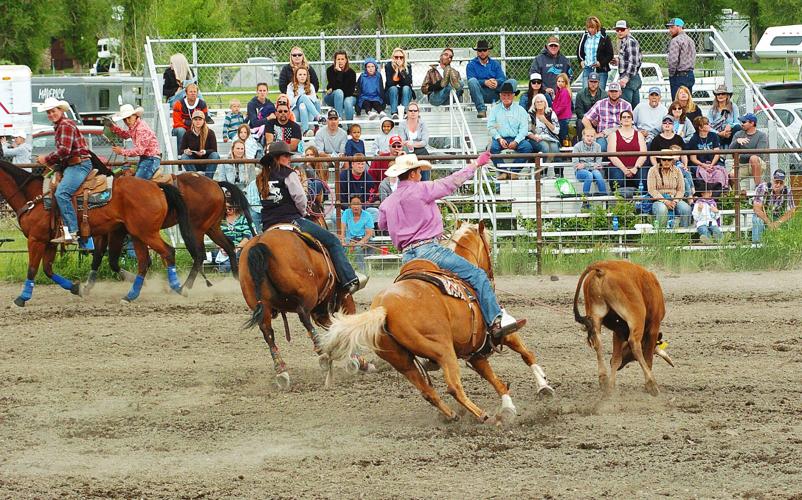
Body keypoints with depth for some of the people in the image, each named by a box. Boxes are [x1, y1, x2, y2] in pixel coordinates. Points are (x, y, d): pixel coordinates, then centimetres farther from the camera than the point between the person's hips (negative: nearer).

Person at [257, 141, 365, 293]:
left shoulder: (261, 179, 13)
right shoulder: (288, 174, -5)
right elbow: (300, 199, -9)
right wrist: (302, 213, 12)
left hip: (268, 226, 6)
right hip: (291, 221, -6)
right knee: (333, 241, 0)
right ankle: (349, 280, -8)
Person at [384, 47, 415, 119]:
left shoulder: (408, 67, -1)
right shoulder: (388, 66, -4)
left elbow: (409, 83, -16)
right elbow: (389, 83, -15)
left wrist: (401, 70, -22)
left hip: (405, 94, 1)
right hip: (392, 94, -1)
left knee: (406, 88, -28)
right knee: (393, 88, -30)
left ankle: (403, 111, -46)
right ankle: (394, 113, -46)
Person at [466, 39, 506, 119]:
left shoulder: (495, 64, 18)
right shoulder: (471, 65, 10)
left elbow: (502, 78, 3)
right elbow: (471, 80, -7)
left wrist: (496, 82, -22)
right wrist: (485, 82, -23)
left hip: (494, 94, 2)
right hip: (479, 94, -2)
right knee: (472, 81, -33)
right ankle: (481, 110, -38)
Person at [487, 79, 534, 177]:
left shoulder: (520, 110, 12)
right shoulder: (495, 110, 13)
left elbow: (524, 129, 2)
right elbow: (490, 127, 4)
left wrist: (516, 141, -14)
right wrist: (499, 139, -13)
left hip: (516, 139, 0)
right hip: (500, 138, 0)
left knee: (527, 146, -29)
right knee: (493, 147, -33)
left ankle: (514, 171, -21)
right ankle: (503, 171, -23)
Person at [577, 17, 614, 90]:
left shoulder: (604, 38, -4)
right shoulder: (584, 37, 8)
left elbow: (610, 54, -2)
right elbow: (579, 51, 22)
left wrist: (601, 63, -15)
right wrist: (581, 61, 6)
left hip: (600, 70, -3)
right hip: (587, 69, 3)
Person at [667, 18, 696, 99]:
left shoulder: (675, 41, -12)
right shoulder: (690, 40, 16)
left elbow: (673, 60, -20)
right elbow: (693, 58, 17)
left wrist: (671, 74, -7)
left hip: (679, 77, -9)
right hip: (690, 75, 9)